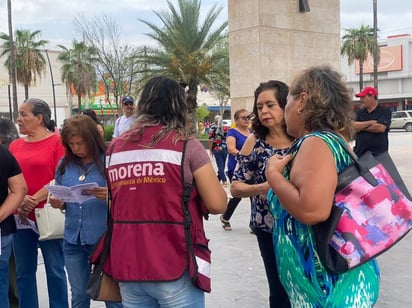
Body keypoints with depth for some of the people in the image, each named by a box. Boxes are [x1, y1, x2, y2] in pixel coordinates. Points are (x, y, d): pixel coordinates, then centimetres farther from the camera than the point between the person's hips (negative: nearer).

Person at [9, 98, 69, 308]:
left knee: (54, 270, 3)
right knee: (24, 271, 10)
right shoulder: (15, 145, 12)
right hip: (21, 218, 5)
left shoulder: (57, 141, -4)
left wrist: (34, 200, -14)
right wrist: (19, 202, -9)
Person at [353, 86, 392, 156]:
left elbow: (381, 128, -15)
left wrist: (362, 127, -4)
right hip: (360, 153, 4)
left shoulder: (385, 111, 0)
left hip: (379, 153, -4)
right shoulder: (359, 112, 13)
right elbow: (353, 126, -4)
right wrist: (370, 122, -11)